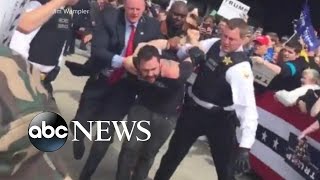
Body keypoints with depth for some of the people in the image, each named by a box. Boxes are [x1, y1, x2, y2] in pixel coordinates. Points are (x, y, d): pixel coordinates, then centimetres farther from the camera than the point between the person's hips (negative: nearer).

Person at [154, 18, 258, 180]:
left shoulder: (240, 68, -28)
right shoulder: (213, 44, -7)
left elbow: (247, 106, -38)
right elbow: (182, 53, 7)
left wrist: (244, 147, -48)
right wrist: (190, 51, -19)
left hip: (218, 118, -5)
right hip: (193, 108, 5)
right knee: (174, 152, 19)